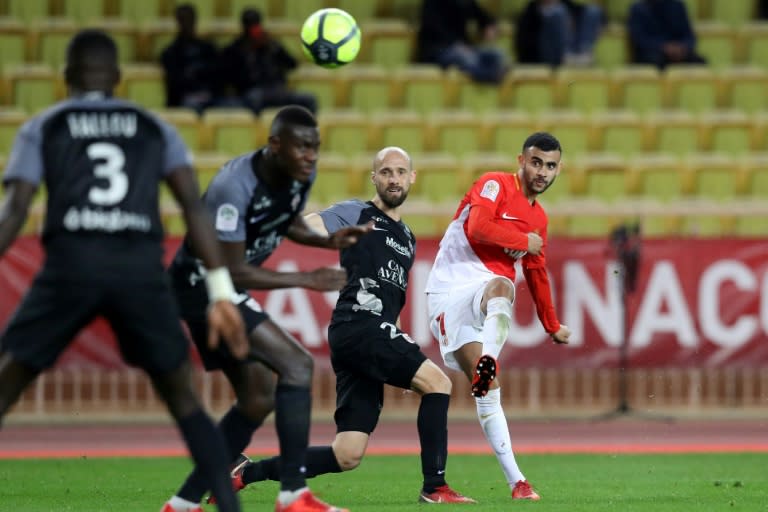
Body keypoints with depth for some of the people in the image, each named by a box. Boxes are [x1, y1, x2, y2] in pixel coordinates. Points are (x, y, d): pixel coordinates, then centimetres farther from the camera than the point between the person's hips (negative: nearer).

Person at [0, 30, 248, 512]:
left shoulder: (42, 127, 16)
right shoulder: (155, 128, 21)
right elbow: (194, 205, 9)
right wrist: (222, 292, 7)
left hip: (72, 264, -1)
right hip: (141, 267, 1)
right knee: (183, 397, 16)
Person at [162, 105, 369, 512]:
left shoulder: (301, 176, -4)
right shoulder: (234, 187, -30)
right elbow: (234, 272, -28)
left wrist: (328, 240, -3)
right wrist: (309, 279, -25)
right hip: (201, 285, -10)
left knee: (258, 398, 13)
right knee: (297, 364, -20)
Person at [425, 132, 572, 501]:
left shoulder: (539, 218, 21)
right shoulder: (496, 185, 1)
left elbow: (537, 274, 34)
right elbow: (478, 227, -18)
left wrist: (552, 326, 41)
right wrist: (525, 242, -5)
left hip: (488, 294, 5)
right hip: (451, 287, -5)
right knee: (488, 391, -17)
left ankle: (487, 360, -55)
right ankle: (516, 481, -24)